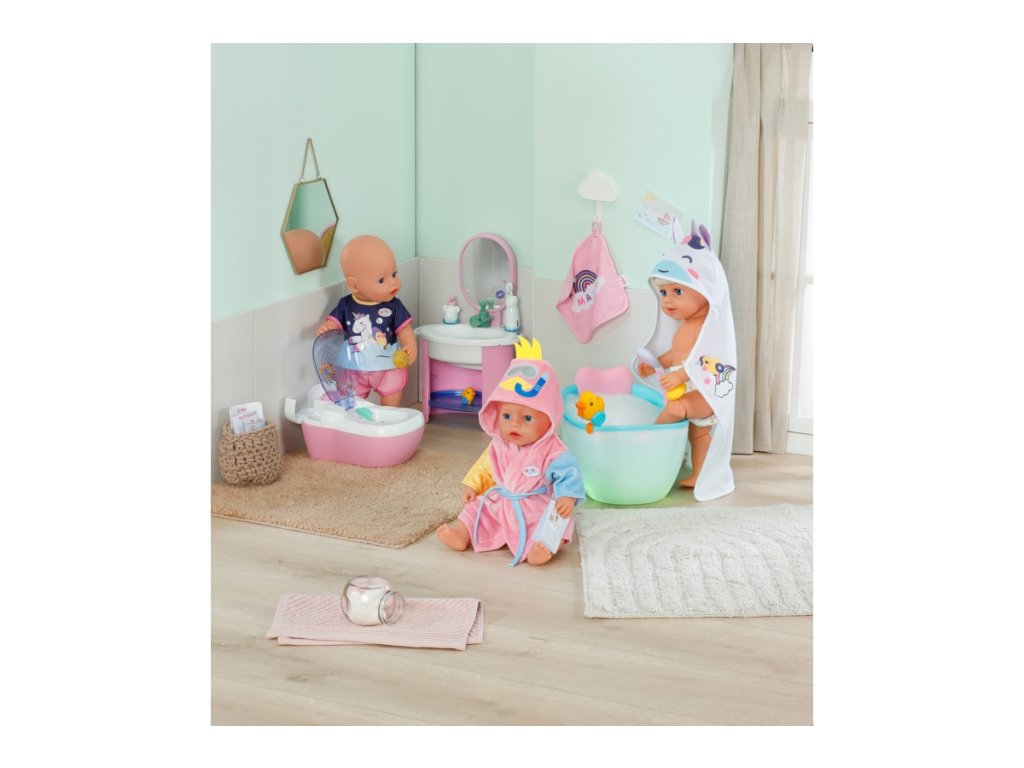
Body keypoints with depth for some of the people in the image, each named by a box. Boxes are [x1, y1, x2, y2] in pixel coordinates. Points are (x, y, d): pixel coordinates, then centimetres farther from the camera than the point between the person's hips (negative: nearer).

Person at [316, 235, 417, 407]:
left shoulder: (393, 305, -13)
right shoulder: (346, 305, -10)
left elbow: (405, 329, -13)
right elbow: (334, 323, -3)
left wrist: (410, 346, -33)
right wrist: (326, 327, -26)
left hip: (389, 369, -1)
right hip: (355, 371, 1)